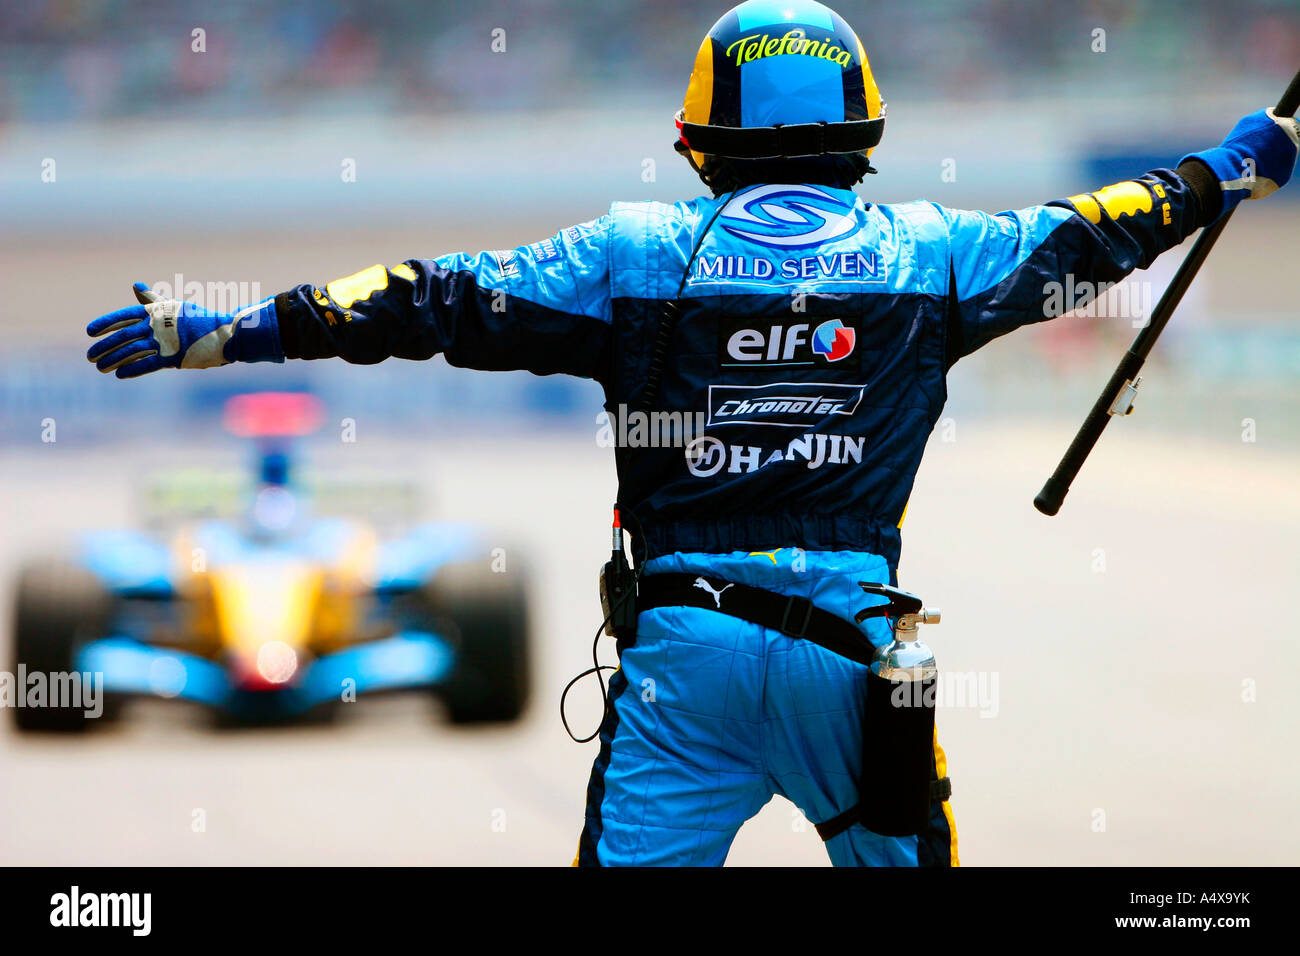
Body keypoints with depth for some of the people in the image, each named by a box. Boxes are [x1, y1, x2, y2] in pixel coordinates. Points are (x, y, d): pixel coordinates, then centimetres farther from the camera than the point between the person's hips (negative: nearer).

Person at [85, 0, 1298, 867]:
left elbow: (435, 300, 0)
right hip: (850, 641, 1)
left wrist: (215, 333, 4)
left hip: (685, 640, 0)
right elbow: (1082, 239, 19)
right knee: (903, 852, 15)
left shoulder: (639, 254, 2)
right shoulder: (927, 255, 6)